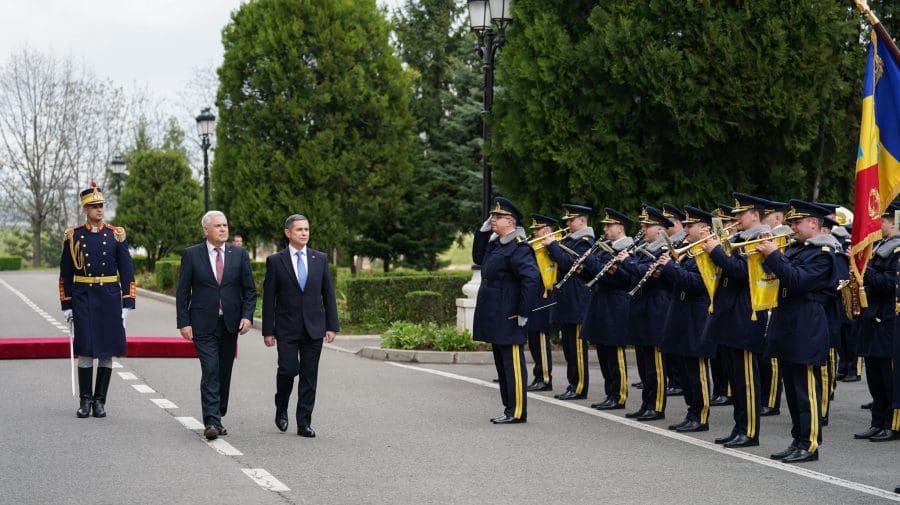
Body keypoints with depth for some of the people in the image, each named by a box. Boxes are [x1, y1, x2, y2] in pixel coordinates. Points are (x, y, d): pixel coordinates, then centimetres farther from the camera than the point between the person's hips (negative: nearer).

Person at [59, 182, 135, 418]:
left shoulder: (116, 235, 3)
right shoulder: (73, 236, 3)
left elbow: (127, 271, 3)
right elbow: (66, 273, 7)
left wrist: (127, 304, -3)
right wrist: (66, 305, 3)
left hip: (109, 298, 1)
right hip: (83, 299, -1)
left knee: (107, 350, 2)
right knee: (85, 350, -3)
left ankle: (100, 401, 10)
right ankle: (85, 400, 6)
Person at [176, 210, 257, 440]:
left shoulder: (239, 254, 6)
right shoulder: (191, 255, 0)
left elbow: (249, 290, 7)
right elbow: (182, 292, 0)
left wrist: (247, 315, -7)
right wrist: (184, 322, -7)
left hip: (230, 323, 3)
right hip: (204, 324, -3)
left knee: (224, 373, 9)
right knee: (210, 372, -13)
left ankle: (217, 418, 21)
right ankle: (211, 422, -17)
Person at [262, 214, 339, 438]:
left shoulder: (320, 259, 7)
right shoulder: (275, 261, 0)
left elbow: (328, 294, 8)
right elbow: (268, 299, 0)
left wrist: (332, 326, 1)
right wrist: (268, 330, -4)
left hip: (314, 327, 2)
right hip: (287, 328, -2)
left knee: (309, 376, 2)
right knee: (288, 369, -10)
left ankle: (304, 423, 7)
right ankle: (281, 409, 17)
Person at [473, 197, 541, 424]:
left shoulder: (518, 247, -17)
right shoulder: (495, 243, 12)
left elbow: (532, 278, -25)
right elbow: (478, 258, 27)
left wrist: (524, 313, -22)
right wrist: (483, 231, 13)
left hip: (508, 319, -10)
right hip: (494, 318, 10)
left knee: (513, 364, -4)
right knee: (502, 364, 15)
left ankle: (517, 412, 1)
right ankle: (510, 408, 22)